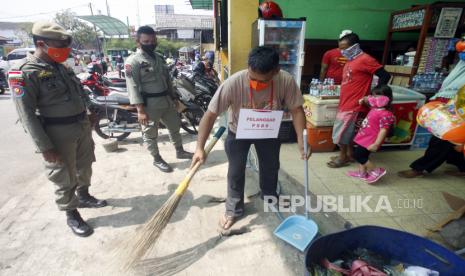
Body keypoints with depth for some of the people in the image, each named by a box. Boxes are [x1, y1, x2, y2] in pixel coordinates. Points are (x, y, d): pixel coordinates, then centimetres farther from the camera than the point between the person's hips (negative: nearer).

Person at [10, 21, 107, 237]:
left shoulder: (61, 67, 9)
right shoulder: (25, 72, -14)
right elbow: (26, 114, -17)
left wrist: (88, 120, 18)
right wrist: (45, 146, -20)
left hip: (82, 127, 8)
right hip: (58, 134, -7)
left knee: (85, 167, 22)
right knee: (64, 178, 6)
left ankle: (83, 196, 44)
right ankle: (71, 214, 24)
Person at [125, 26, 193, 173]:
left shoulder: (158, 58, 14)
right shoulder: (133, 61, -11)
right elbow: (133, 87, -17)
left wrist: (173, 97, 19)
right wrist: (140, 109, -22)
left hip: (166, 100, 8)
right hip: (149, 103, -7)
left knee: (175, 126, 17)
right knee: (150, 134, 6)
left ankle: (180, 151, 36)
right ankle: (157, 159, 24)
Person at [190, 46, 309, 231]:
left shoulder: (286, 81, -29)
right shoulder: (233, 83, -36)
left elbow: (296, 109, -16)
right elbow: (210, 114, -30)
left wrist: (301, 140, -26)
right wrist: (200, 147, -34)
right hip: (238, 133, -2)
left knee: (271, 167, 20)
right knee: (235, 173, 6)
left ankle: (270, 197, 51)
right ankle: (234, 209, 30)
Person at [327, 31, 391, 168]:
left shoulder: (365, 59, -15)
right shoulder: (351, 60, 12)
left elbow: (385, 76, -15)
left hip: (353, 105, -9)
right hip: (346, 103, 9)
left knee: (340, 132, -1)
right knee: (348, 131, 17)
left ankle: (343, 157, 15)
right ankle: (349, 154, 30)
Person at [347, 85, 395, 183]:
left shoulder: (385, 115, -23)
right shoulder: (375, 108, 4)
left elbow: (383, 130, -25)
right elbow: (368, 100, 28)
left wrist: (376, 144, -27)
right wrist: (364, 99, 6)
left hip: (370, 140, -10)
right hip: (365, 137, 10)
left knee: (358, 155, -5)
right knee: (362, 155, 19)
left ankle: (376, 171, 7)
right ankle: (362, 173, 34)